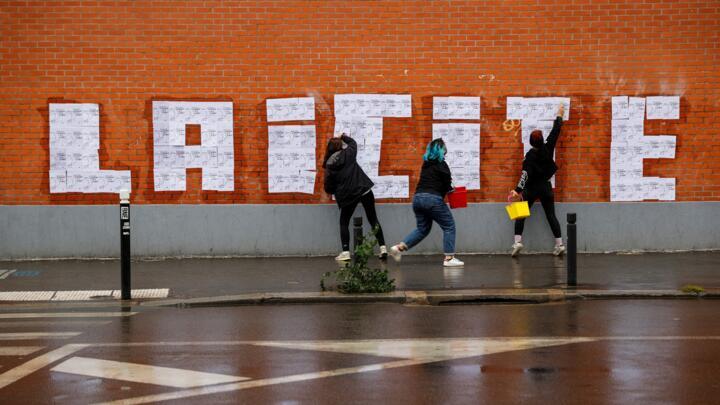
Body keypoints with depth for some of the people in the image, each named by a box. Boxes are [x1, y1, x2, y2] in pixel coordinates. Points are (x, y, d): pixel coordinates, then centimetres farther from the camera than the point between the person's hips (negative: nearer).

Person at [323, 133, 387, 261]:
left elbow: (328, 188, -1)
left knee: (344, 222, 15)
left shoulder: (329, 166, -4)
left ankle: (345, 252, 3)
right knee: (373, 220, 11)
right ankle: (383, 248, 4)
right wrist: (344, 137, 40)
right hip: (364, 190, 2)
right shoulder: (349, 154, 0)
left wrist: (336, 192, 20)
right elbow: (353, 143, 23)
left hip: (348, 195, -1)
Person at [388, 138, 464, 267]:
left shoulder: (426, 164, 16)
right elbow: (447, 185, -7)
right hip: (432, 198, -8)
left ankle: (399, 247, 6)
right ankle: (449, 258, 0)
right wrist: (450, 189, 16)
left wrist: (448, 189, 16)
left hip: (418, 197, 8)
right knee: (449, 226, 3)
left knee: (422, 228, 18)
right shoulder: (440, 165, -6)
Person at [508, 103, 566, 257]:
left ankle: (518, 241, -7)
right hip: (546, 187, 4)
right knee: (551, 215, 8)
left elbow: (526, 174, -23)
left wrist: (518, 190, -27)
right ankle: (560, 244, 4)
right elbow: (555, 132, 7)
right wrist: (559, 116, 20)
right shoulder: (548, 149, -5)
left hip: (531, 188, -4)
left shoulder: (530, 156, -15)